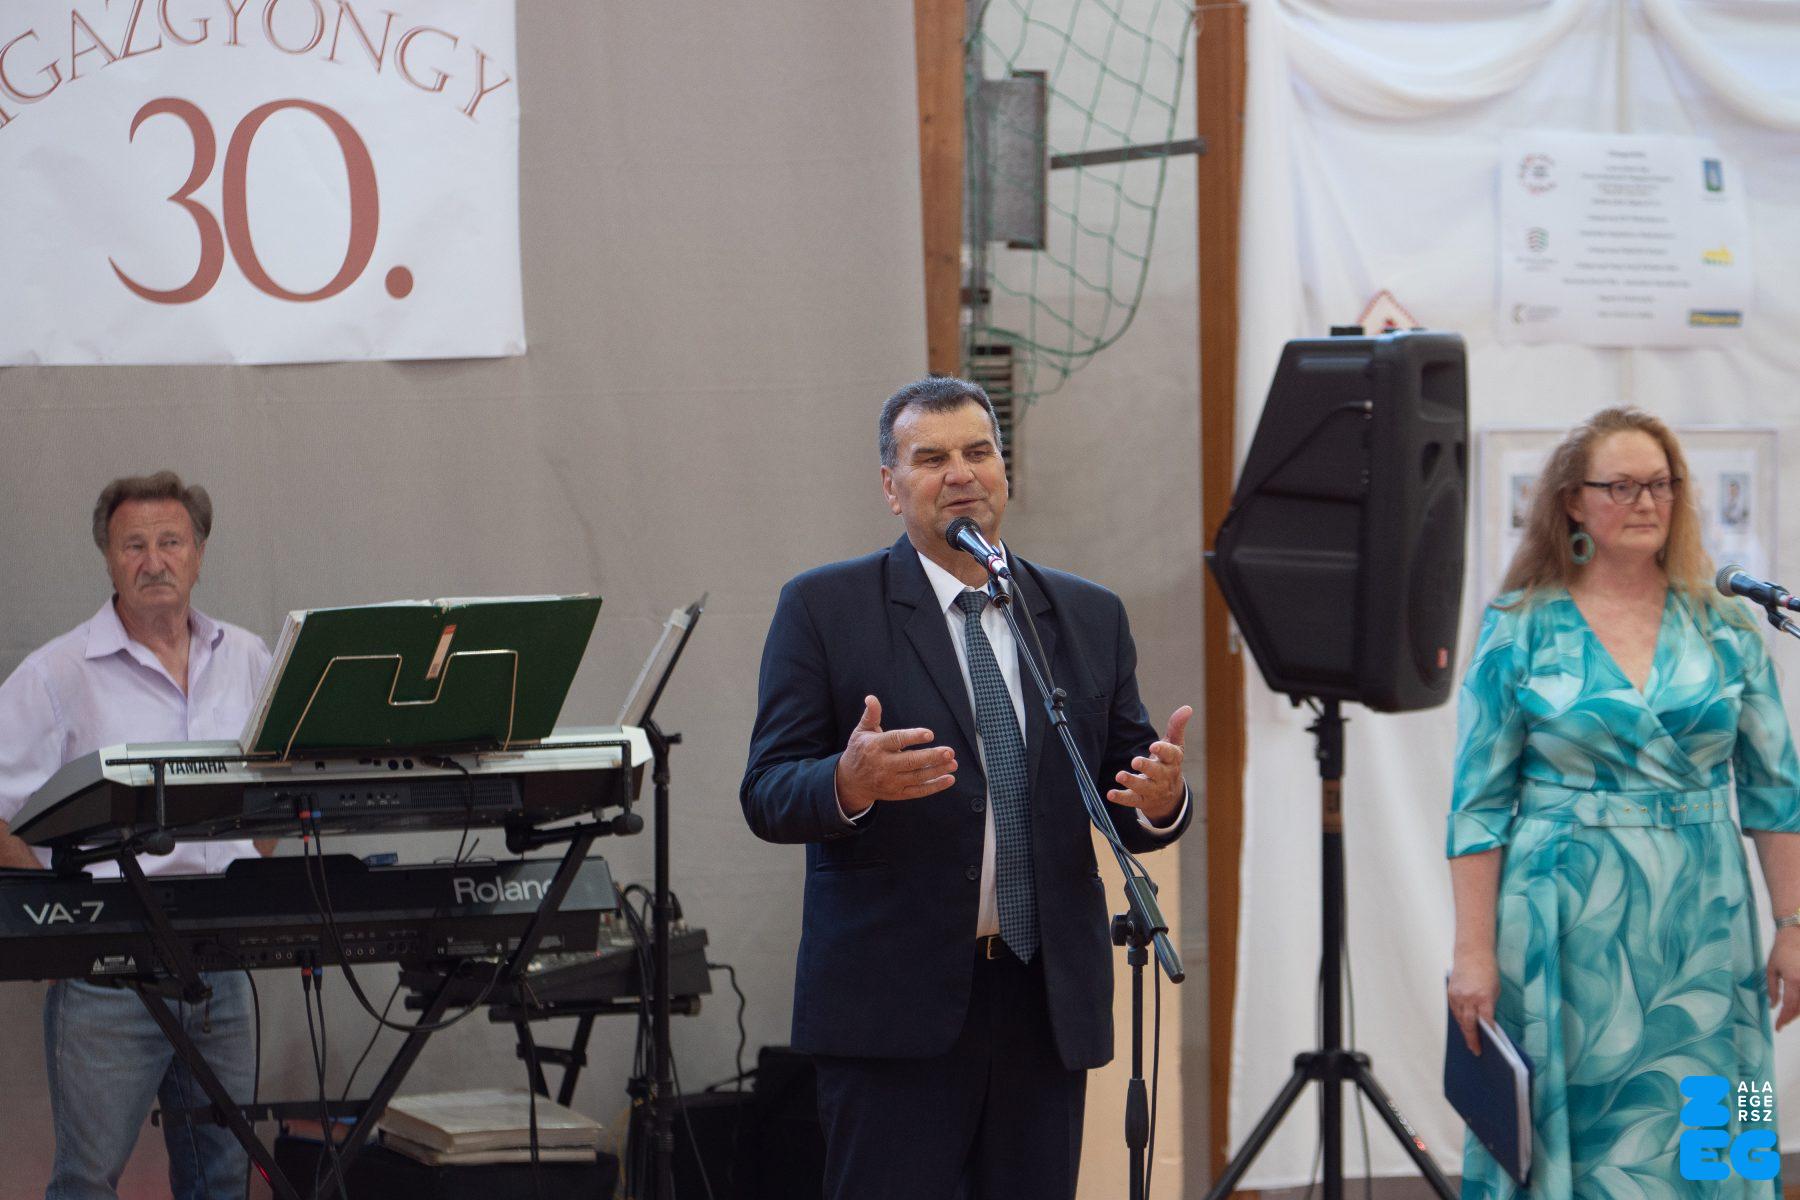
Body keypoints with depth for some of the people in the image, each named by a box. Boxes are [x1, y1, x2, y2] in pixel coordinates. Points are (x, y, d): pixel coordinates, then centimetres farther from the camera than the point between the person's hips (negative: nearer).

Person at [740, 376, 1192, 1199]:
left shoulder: (1090, 617, 13)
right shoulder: (824, 608, 2)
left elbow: (1127, 808, 12)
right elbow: (766, 796, -4)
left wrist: (1161, 800, -13)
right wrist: (849, 783, -26)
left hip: (1047, 1004, 4)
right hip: (894, 1002, -4)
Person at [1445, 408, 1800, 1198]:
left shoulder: (1723, 630, 5)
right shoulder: (1522, 629, -2)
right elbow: (1478, 803, -3)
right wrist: (1475, 952, -8)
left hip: (1701, 935, 2)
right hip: (1568, 937, -2)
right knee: (1569, 1135, 3)